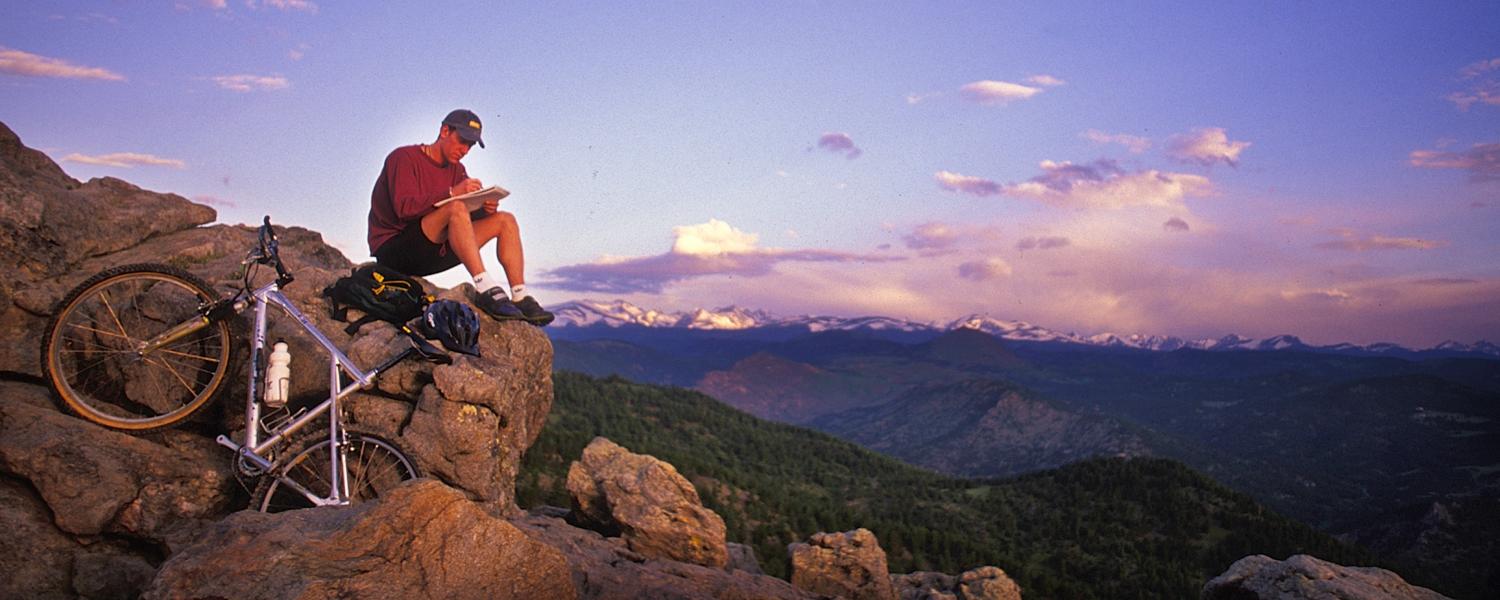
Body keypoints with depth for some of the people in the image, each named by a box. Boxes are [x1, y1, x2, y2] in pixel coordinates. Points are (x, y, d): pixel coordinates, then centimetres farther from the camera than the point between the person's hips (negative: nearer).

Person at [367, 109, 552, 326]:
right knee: (456, 207, -33)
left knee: (505, 220, -4)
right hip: (394, 250, -8)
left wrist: (486, 207, -17)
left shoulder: (456, 170, 16)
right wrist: (452, 193, -28)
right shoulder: (404, 158, -7)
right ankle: (485, 290, -42)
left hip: (435, 251, 8)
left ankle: (520, 299, -17)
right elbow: (405, 207, -22)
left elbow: (471, 212, 7)